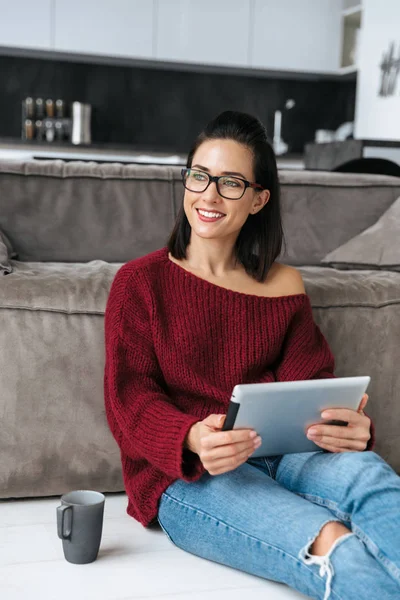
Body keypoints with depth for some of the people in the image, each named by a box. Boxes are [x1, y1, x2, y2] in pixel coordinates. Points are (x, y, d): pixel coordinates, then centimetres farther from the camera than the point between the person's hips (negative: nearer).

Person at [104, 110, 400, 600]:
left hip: (280, 455, 4)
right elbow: (130, 399, -2)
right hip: (183, 476, -3)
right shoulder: (140, 282, 6)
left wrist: (348, 425, -20)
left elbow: (309, 381, 6)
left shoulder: (284, 285, 15)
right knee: (330, 542, -36)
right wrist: (193, 440, -26)